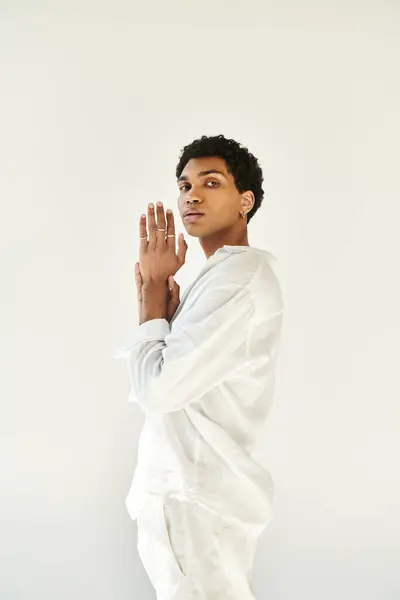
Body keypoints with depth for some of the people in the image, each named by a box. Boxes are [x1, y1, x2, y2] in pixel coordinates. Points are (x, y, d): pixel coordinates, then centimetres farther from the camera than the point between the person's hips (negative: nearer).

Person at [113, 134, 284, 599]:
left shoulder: (240, 276, -19)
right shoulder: (224, 274, 14)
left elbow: (156, 387, -22)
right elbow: (172, 372, 9)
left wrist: (153, 287, -11)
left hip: (198, 499, -10)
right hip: (192, 488, 10)